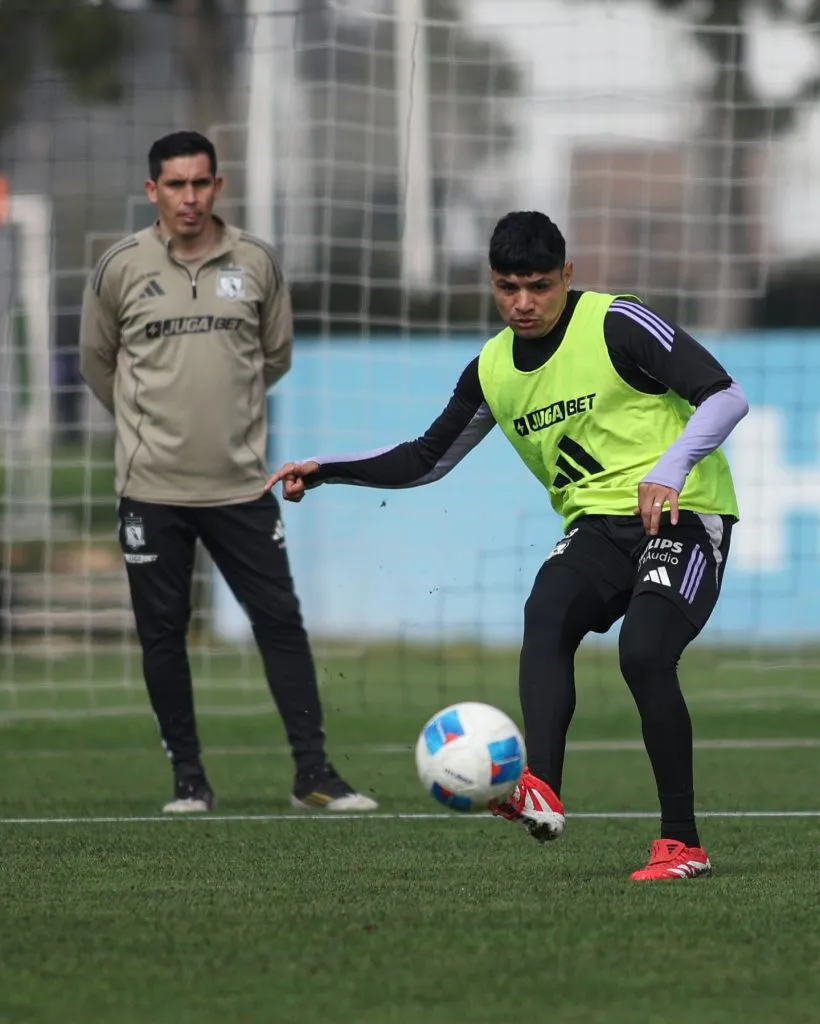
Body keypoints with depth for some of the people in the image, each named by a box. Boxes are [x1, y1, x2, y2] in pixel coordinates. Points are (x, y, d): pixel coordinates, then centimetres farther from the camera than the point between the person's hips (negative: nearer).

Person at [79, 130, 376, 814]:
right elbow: (98, 364, 12)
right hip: (152, 487, -1)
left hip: (241, 483, 1)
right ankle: (189, 779, 13)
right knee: (163, 633, 3)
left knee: (282, 622, -2)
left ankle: (314, 776, 2)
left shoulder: (256, 263, 2)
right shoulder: (121, 269, -2)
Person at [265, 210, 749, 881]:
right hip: (596, 523, 5)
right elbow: (426, 460, 23)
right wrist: (327, 471, 10)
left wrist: (670, 469, -27)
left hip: (681, 514, -5)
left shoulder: (618, 325, -8)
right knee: (546, 612, -26)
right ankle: (540, 794, -45)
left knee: (643, 653, -26)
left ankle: (683, 844, -17)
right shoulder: (493, 370, 11)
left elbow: (727, 396, -12)